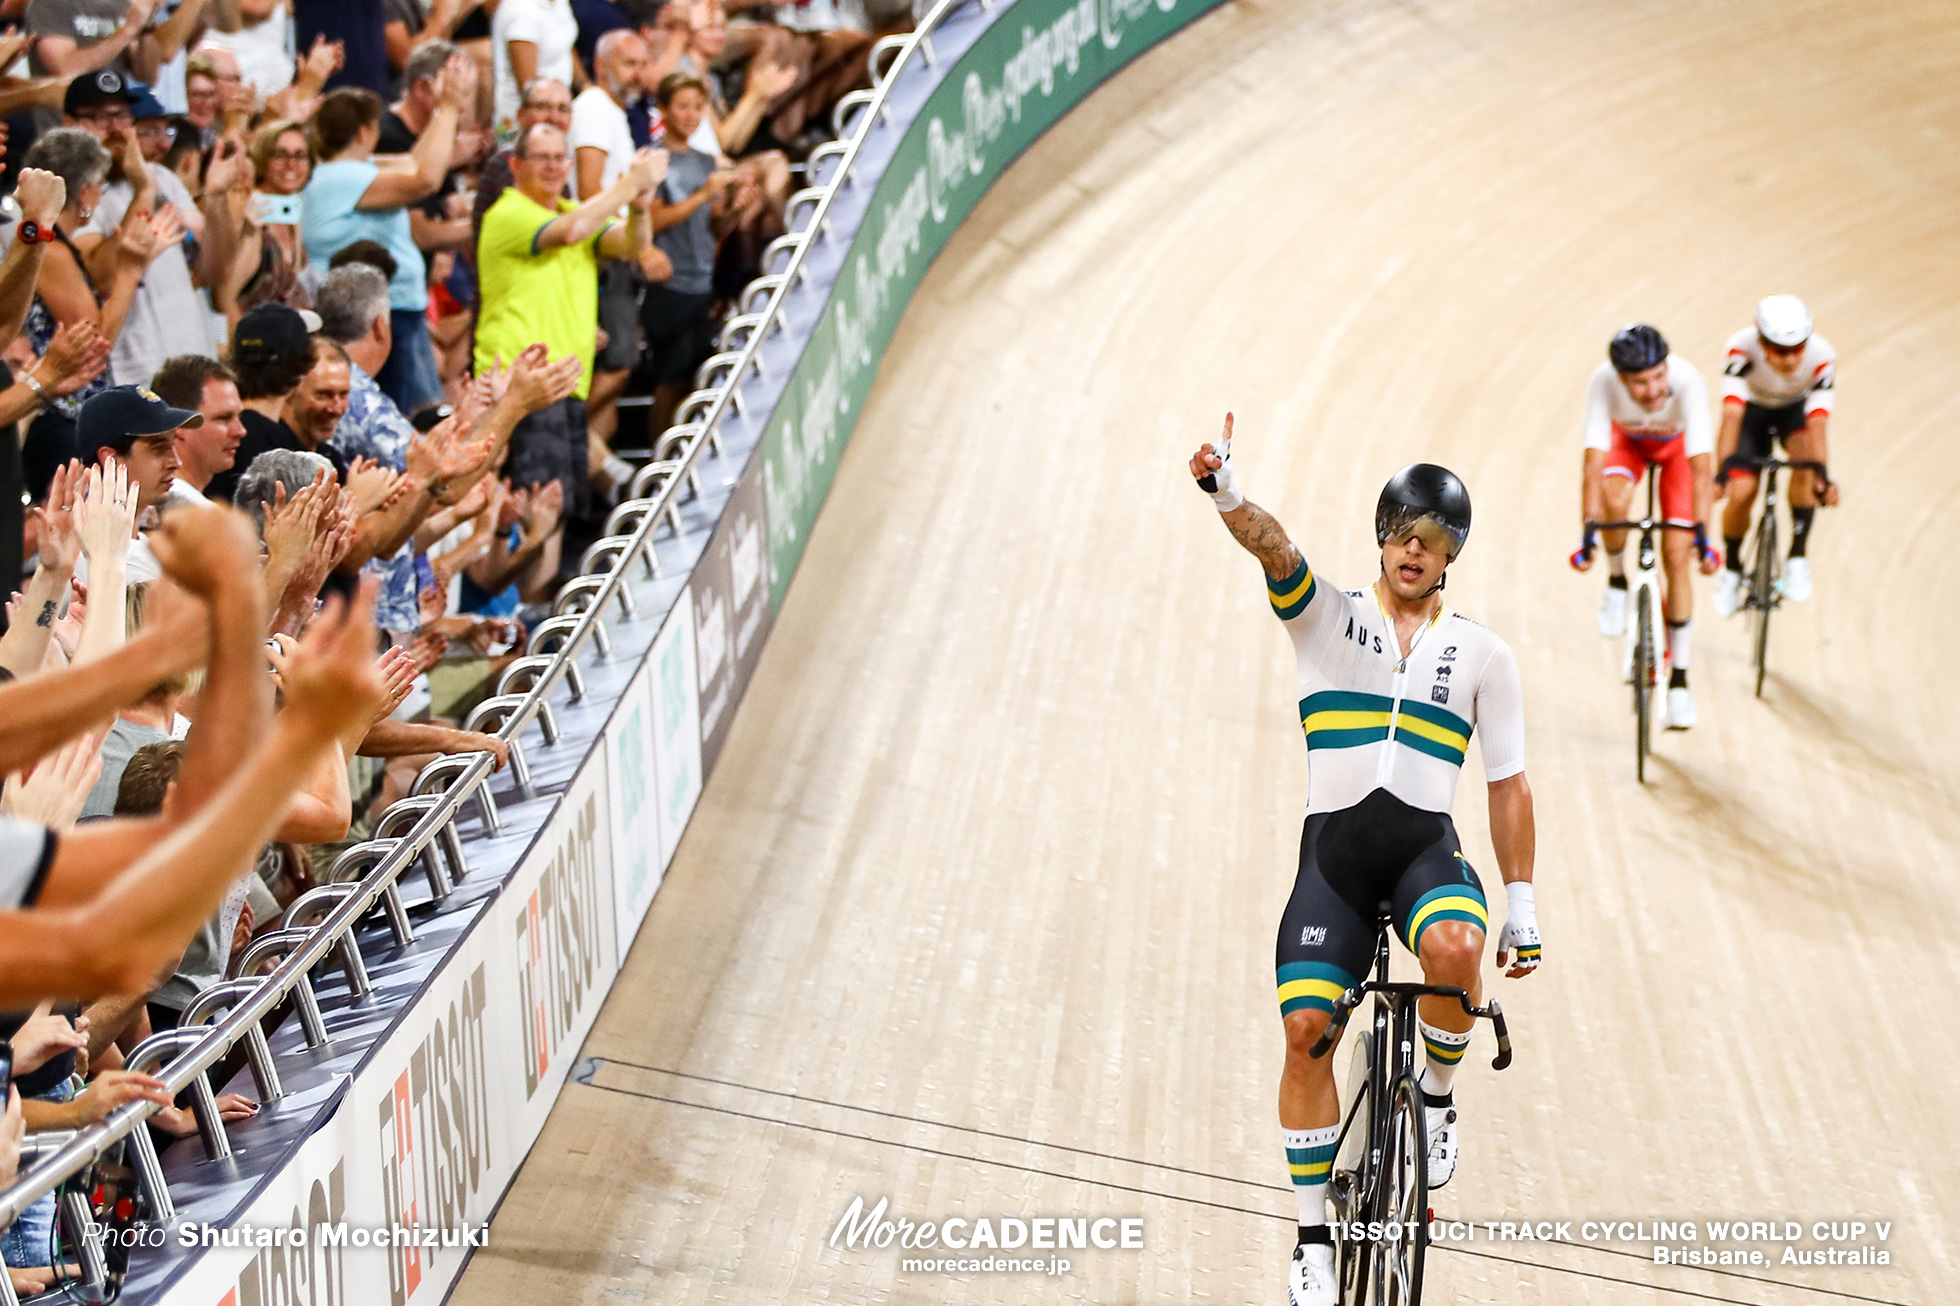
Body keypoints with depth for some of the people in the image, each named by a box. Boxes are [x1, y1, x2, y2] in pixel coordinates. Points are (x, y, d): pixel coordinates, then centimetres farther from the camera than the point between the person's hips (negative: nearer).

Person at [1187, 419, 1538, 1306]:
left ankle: (1437, 1097, -2)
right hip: (1333, 849, 0)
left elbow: (1507, 785, 12)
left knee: (1453, 948, -33)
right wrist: (1224, 489, -35)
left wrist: (1523, 907, 7)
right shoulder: (1327, 618, 7)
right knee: (1306, 1027, -12)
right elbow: (1271, 547, -14)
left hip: (1428, 848, 0)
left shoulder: (1482, 653, 10)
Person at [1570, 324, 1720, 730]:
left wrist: (1702, 536, -50)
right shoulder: (1603, 382, -37)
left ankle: (1679, 677, 2)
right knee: (1614, 502, -33)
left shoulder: (1687, 381, -41)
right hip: (1627, 439, 1)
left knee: (1677, 555, -10)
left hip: (1677, 443, -1)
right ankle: (1617, 582, -2)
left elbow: (1701, 468, -43)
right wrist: (1588, 533, -45)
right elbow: (1594, 462, -38)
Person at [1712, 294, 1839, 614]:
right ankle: (1732, 568, 12)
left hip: (1797, 410, 0)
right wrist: (1722, 470, -54)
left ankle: (1798, 557, -16)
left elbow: (1818, 422, -40)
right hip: (1754, 410, 0)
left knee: (1805, 461, -32)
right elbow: (1732, 413, -42)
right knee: (1741, 493, -17)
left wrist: (1823, 475, -54)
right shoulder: (1743, 348, -36)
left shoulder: (1822, 356, -34)